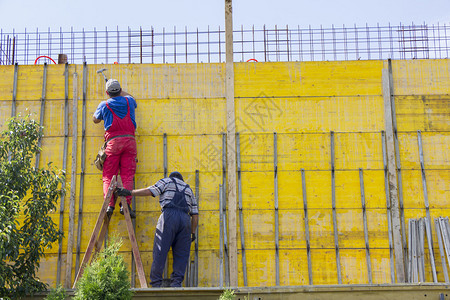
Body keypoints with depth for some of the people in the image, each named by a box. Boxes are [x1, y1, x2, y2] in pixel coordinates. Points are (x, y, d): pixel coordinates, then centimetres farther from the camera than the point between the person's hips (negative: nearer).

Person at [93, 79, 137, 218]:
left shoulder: (104, 105, 10)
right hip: (129, 140, 1)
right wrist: (121, 91, 55)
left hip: (113, 141, -1)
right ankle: (125, 203, -18)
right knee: (127, 174, -4)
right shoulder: (129, 101, 15)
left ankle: (109, 204, -17)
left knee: (108, 175, -1)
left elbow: (95, 119, 29)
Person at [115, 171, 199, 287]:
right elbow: (195, 214, 25)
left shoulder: (167, 181, 20)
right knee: (181, 254, 5)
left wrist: (129, 193, 9)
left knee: (160, 251, -4)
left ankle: (156, 284, -6)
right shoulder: (188, 189, 31)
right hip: (185, 219, 4)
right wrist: (193, 233, 30)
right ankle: (176, 284, -5)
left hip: (169, 216, -4)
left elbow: (150, 191, 4)